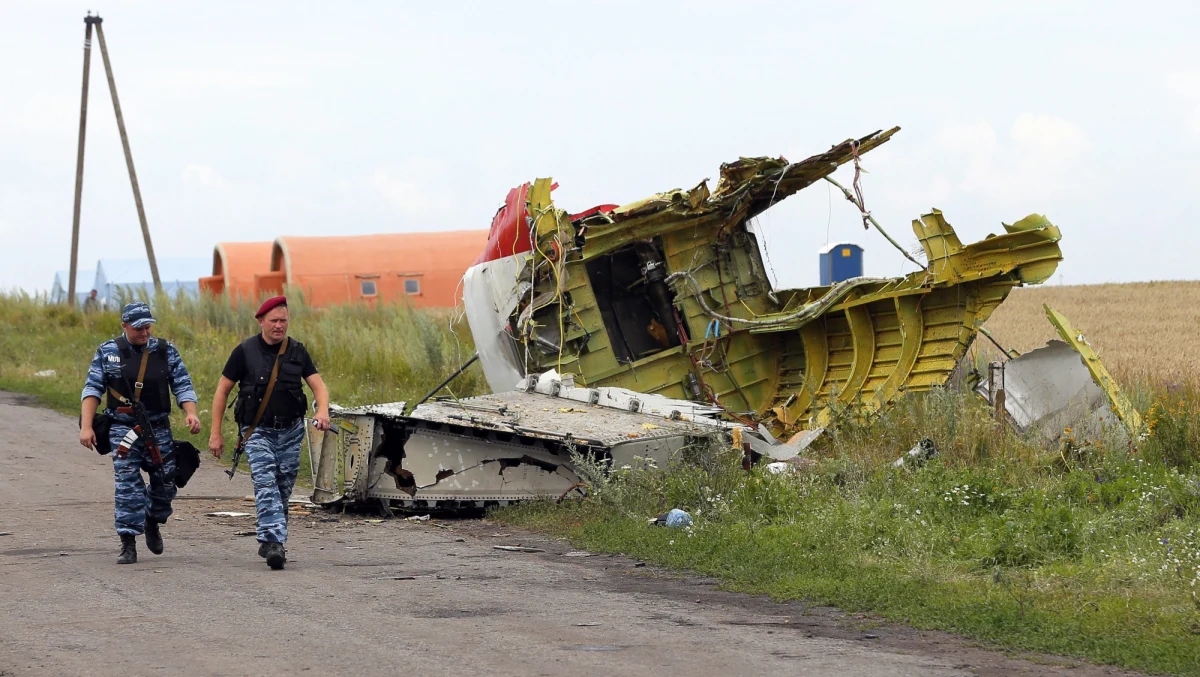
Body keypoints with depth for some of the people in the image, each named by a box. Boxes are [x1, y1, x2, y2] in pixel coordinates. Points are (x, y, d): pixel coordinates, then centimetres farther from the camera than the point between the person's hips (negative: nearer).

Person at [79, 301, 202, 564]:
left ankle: (152, 523, 35)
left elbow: (182, 385, 2)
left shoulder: (166, 351, 3)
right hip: (123, 428, -2)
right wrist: (86, 426, -7)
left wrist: (191, 413, -16)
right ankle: (128, 544, -8)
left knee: (166, 482, 6)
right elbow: (93, 389, 1)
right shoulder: (107, 352, 1)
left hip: (158, 428, 2)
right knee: (128, 485, -10)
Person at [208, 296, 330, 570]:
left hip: (291, 431, 4)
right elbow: (222, 391, 0)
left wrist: (322, 410, -22)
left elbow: (318, 385, 0)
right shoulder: (245, 351, -5)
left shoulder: (297, 351, 4)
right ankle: (274, 542, -29)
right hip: (258, 431, -4)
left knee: (283, 490, 9)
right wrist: (215, 433, -4)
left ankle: (269, 542, 23)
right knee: (266, 486, -18)